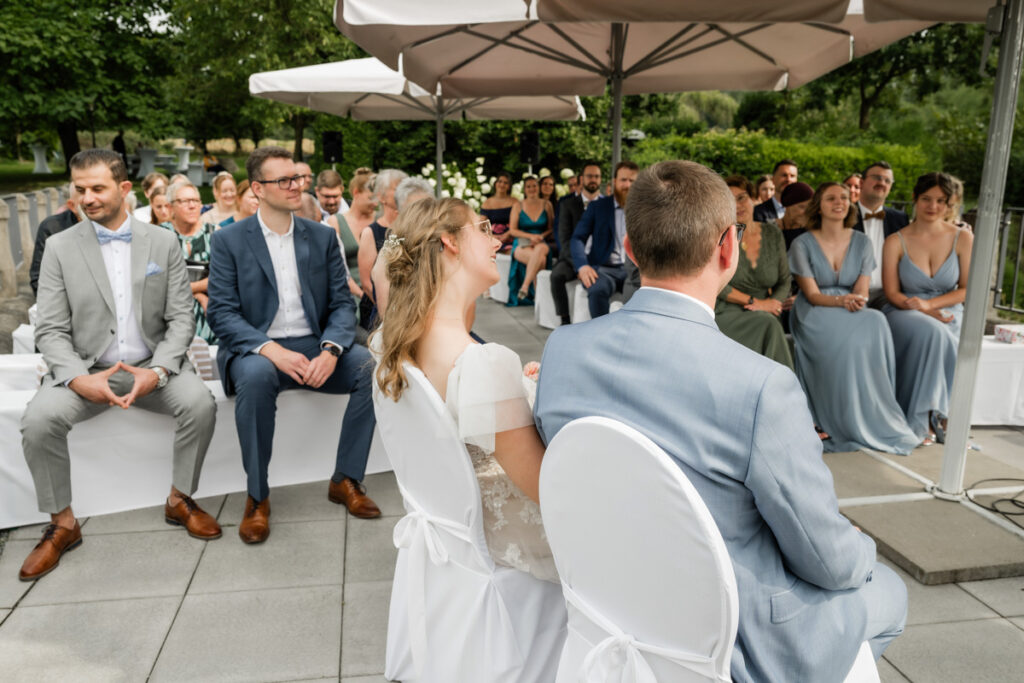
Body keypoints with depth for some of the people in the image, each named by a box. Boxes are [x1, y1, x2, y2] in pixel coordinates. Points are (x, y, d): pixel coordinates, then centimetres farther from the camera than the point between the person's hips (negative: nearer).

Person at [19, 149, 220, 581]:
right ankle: (61, 524, -3)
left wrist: (157, 371, -18)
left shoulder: (163, 242, 3)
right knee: (38, 419, -26)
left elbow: (180, 319, -1)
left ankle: (180, 500, -2)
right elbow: (50, 330, -2)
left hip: (150, 365, 0)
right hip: (85, 369, 0)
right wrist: (78, 378, -21)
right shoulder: (60, 247, 1)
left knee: (200, 403, -27)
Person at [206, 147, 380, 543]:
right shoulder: (229, 241, 1)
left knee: (372, 365, -24)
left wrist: (330, 351, -18)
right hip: (256, 350, -3)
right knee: (256, 376, -37)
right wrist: (272, 350, -25)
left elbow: (342, 303, 4)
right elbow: (221, 313, -7)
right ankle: (257, 496, -17)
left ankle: (346, 480, -9)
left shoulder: (323, 237, 9)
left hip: (313, 348, 3)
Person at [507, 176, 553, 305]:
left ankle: (525, 286, -37)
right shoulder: (518, 206, 9)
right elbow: (512, 230, 3)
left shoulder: (546, 205, 12)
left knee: (540, 249, -39)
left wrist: (541, 236, -10)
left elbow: (551, 228, 10)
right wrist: (530, 236, -12)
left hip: (541, 243, 1)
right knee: (540, 259, -36)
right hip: (522, 243, -1)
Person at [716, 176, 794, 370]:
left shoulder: (772, 233, 11)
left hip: (764, 316, 4)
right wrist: (753, 301, -10)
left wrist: (771, 303, -9)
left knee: (770, 324, -28)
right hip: (725, 314, -4)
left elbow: (785, 281, 12)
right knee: (767, 324, -29)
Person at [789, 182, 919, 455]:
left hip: (854, 314, 3)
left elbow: (862, 292, 4)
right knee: (851, 339, -34)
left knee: (876, 324, -31)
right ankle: (852, 424, -25)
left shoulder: (861, 243, 9)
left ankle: (873, 417, -24)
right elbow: (812, 295, -7)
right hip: (815, 314, -3)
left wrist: (857, 301, -20)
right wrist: (841, 301, -25)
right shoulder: (802, 244, -2)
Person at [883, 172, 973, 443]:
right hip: (906, 314, -1)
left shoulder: (963, 238, 5)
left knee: (936, 338, -34)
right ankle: (936, 416, -23)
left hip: (948, 313, 1)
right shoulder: (896, 242, 2)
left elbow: (967, 289, 1)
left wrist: (929, 303, -16)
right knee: (931, 332, -35)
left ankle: (924, 420, -20)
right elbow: (892, 293, -2)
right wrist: (927, 315, -18)